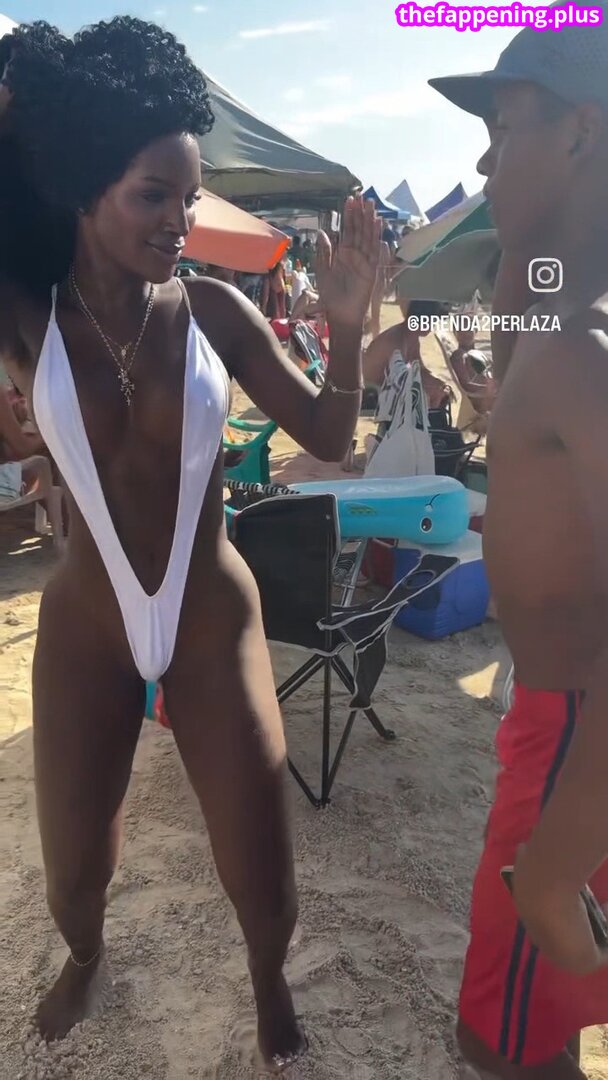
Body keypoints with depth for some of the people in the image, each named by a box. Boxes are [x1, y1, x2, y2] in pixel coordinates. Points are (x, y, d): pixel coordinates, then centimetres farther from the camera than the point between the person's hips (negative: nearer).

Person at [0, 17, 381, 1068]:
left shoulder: (214, 310, -8)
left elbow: (329, 439, -4)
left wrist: (346, 327, -23)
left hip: (215, 621, 0)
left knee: (261, 870, 7)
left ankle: (269, 982, 44)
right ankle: (85, 955, 56)